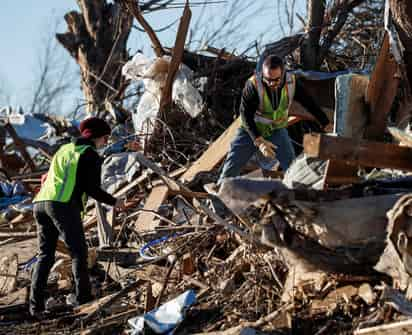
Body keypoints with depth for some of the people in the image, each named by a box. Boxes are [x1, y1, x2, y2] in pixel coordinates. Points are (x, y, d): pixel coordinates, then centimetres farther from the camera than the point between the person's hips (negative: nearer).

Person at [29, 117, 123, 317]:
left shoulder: (64, 149, 26)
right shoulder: (91, 156, 4)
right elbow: (92, 189, -2)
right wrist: (113, 202, 10)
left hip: (40, 203, 7)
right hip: (64, 205, -7)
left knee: (45, 255, 9)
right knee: (78, 252, 1)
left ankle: (36, 305, 2)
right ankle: (84, 299, -3)